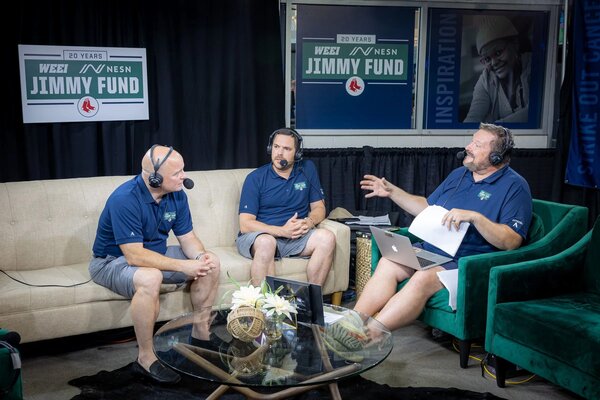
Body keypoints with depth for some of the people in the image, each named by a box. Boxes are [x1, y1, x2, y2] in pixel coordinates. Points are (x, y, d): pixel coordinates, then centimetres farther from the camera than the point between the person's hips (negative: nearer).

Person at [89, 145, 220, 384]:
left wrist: (200, 256, -24)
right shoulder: (125, 199, -30)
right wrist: (183, 266, -35)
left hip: (156, 253, 8)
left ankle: (201, 333, 10)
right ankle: (145, 359, -22)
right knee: (150, 278, -40)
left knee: (211, 263, -5)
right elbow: (135, 256, -34)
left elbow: (187, 237, -2)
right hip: (113, 260, -7)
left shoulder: (176, 194, -7)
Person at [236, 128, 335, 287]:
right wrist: (282, 230, -22)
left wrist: (310, 221, -13)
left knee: (327, 237, -23)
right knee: (266, 242, -36)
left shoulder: (307, 169, 8)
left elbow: (319, 207, 12)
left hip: (296, 237, 3)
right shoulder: (255, 178, -3)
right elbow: (245, 224, -10)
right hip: (257, 238, -3)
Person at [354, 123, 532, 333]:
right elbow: (427, 207, 27)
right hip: (430, 248, 7)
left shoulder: (515, 186, -4)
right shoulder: (458, 174, 18)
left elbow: (512, 241, -15)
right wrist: (392, 191, 20)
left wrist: (474, 217, -26)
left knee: (423, 278, -34)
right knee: (388, 263, -20)